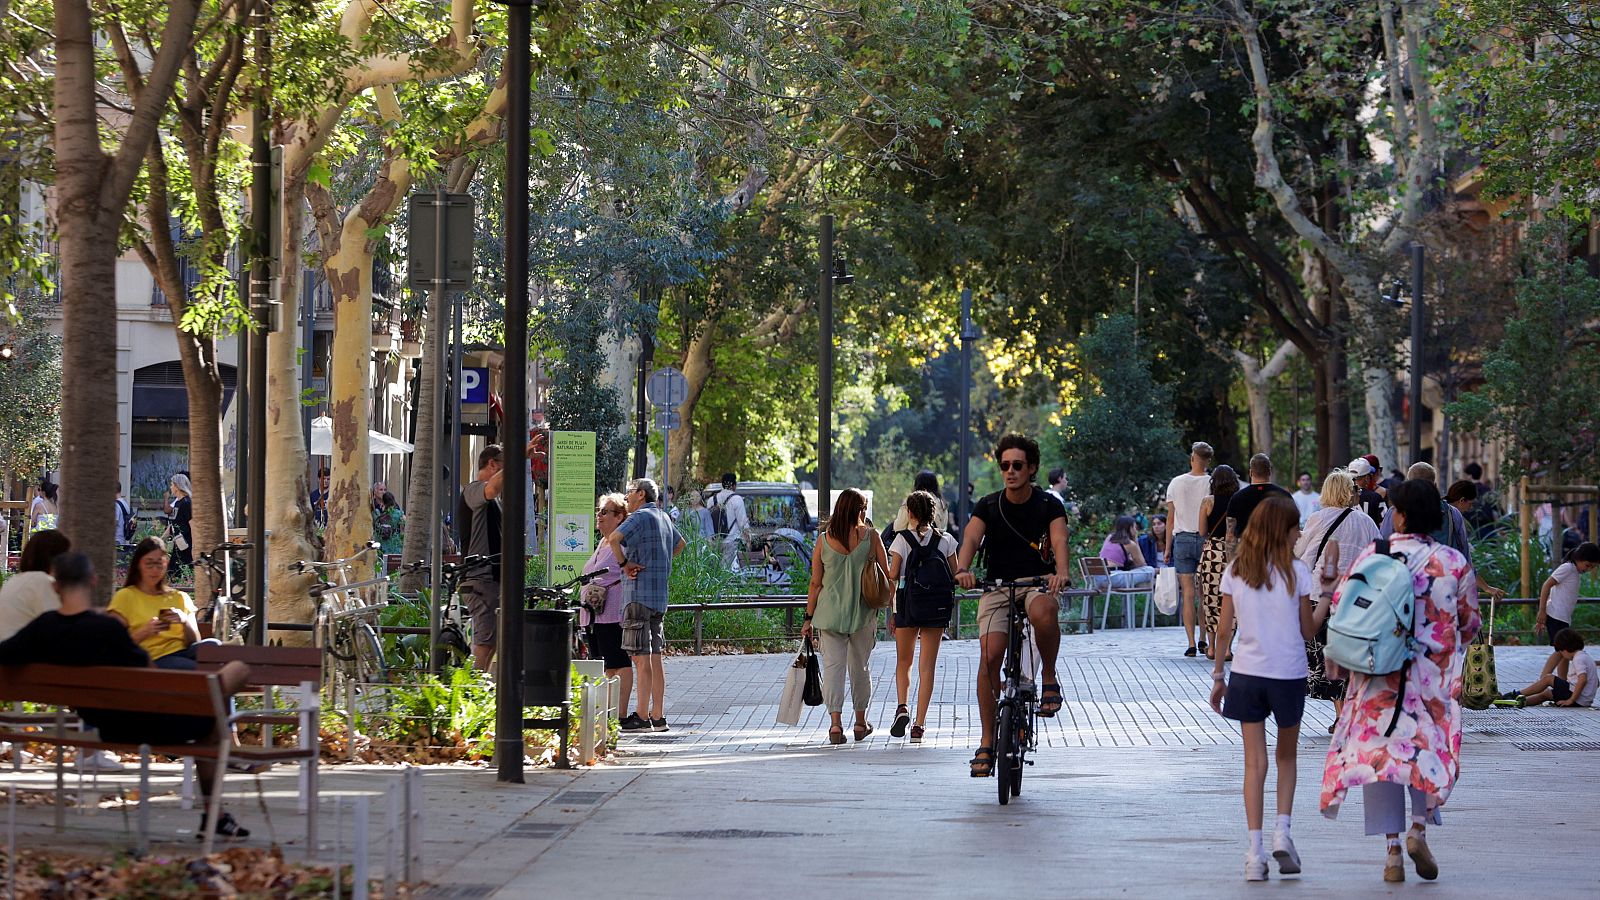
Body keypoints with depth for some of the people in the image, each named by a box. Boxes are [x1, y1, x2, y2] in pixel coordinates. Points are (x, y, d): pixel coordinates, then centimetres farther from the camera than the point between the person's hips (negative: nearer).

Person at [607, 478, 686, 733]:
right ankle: (657, 716, 11)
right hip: (660, 596, 9)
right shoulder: (664, 518, 17)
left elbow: (614, 538, -26)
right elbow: (680, 544, 37)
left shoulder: (640, 517, -9)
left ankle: (641, 717, -9)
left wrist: (624, 562, -12)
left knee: (642, 659, -8)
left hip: (639, 594, -9)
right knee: (655, 659, 10)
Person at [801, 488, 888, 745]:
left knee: (833, 666, -2)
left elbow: (815, 583, 1)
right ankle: (860, 722, 24)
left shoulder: (824, 540, -1)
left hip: (830, 612, 0)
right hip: (863, 612, 0)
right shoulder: (871, 537, -3)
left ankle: (835, 722, -16)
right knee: (860, 667, 14)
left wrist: (809, 618, 8)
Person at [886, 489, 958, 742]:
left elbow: (893, 574, -9)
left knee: (903, 661, 16)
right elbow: (955, 575, 3)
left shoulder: (902, 538, -4)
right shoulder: (945, 539, 2)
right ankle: (919, 724, 0)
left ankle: (902, 706, -7)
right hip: (938, 607, 1)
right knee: (927, 665, 4)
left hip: (909, 604, -1)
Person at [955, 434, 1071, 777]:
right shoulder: (988, 506, 0)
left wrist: (1061, 572, -43)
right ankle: (987, 744, -9)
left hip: (1037, 583, -2)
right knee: (989, 656, -16)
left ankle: (1049, 678, -13)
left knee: (1043, 611, -39)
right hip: (996, 587, 2)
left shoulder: (1048, 505, -4)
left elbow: (1059, 541, -21)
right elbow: (971, 538, -17)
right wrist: (962, 569, -39)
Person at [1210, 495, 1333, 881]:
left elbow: (1224, 629, 3)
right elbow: (1308, 631, 0)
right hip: (1288, 674, -1)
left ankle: (1255, 851, -4)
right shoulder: (1296, 572, -6)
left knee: (1254, 762, 3)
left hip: (1246, 674, 1)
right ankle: (1282, 831, 3)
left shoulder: (1234, 572, 1)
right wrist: (1327, 601, 14)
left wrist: (1218, 677, 10)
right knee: (1287, 756, 19)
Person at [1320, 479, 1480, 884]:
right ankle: (1419, 826, -5)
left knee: (1378, 748, 6)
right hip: (1435, 676, 1)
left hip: (1380, 672, 0)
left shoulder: (1372, 557, -7)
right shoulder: (1455, 563, -4)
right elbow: (1470, 623, 6)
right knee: (1429, 746, 15)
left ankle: (1392, 849, 3)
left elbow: (1338, 607, -3)